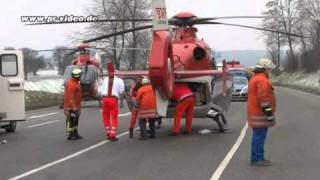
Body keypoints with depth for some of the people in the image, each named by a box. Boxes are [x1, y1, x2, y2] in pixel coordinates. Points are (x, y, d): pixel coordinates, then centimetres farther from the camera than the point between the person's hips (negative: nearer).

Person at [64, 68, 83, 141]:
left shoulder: (76, 82, 13)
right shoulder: (71, 84, -21)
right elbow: (70, 96, -25)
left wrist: (78, 105, 25)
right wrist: (73, 106, -28)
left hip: (76, 106, 11)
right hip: (71, 107, -11)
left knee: (75, 120, 16)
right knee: (71, 120, -5)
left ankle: (75, 134, 24)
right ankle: (69, 135, 0)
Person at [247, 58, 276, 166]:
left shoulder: (254, 78, 18)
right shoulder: (262, 80, -16)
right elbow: (263, 98, -23)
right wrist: (269, 112, -21)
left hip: (255, 112, 11)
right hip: (260, 114, -11)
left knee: (258, 136, 14)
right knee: (259, 136, -7)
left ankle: (258, 157, 20)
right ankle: (256, 159, -5)